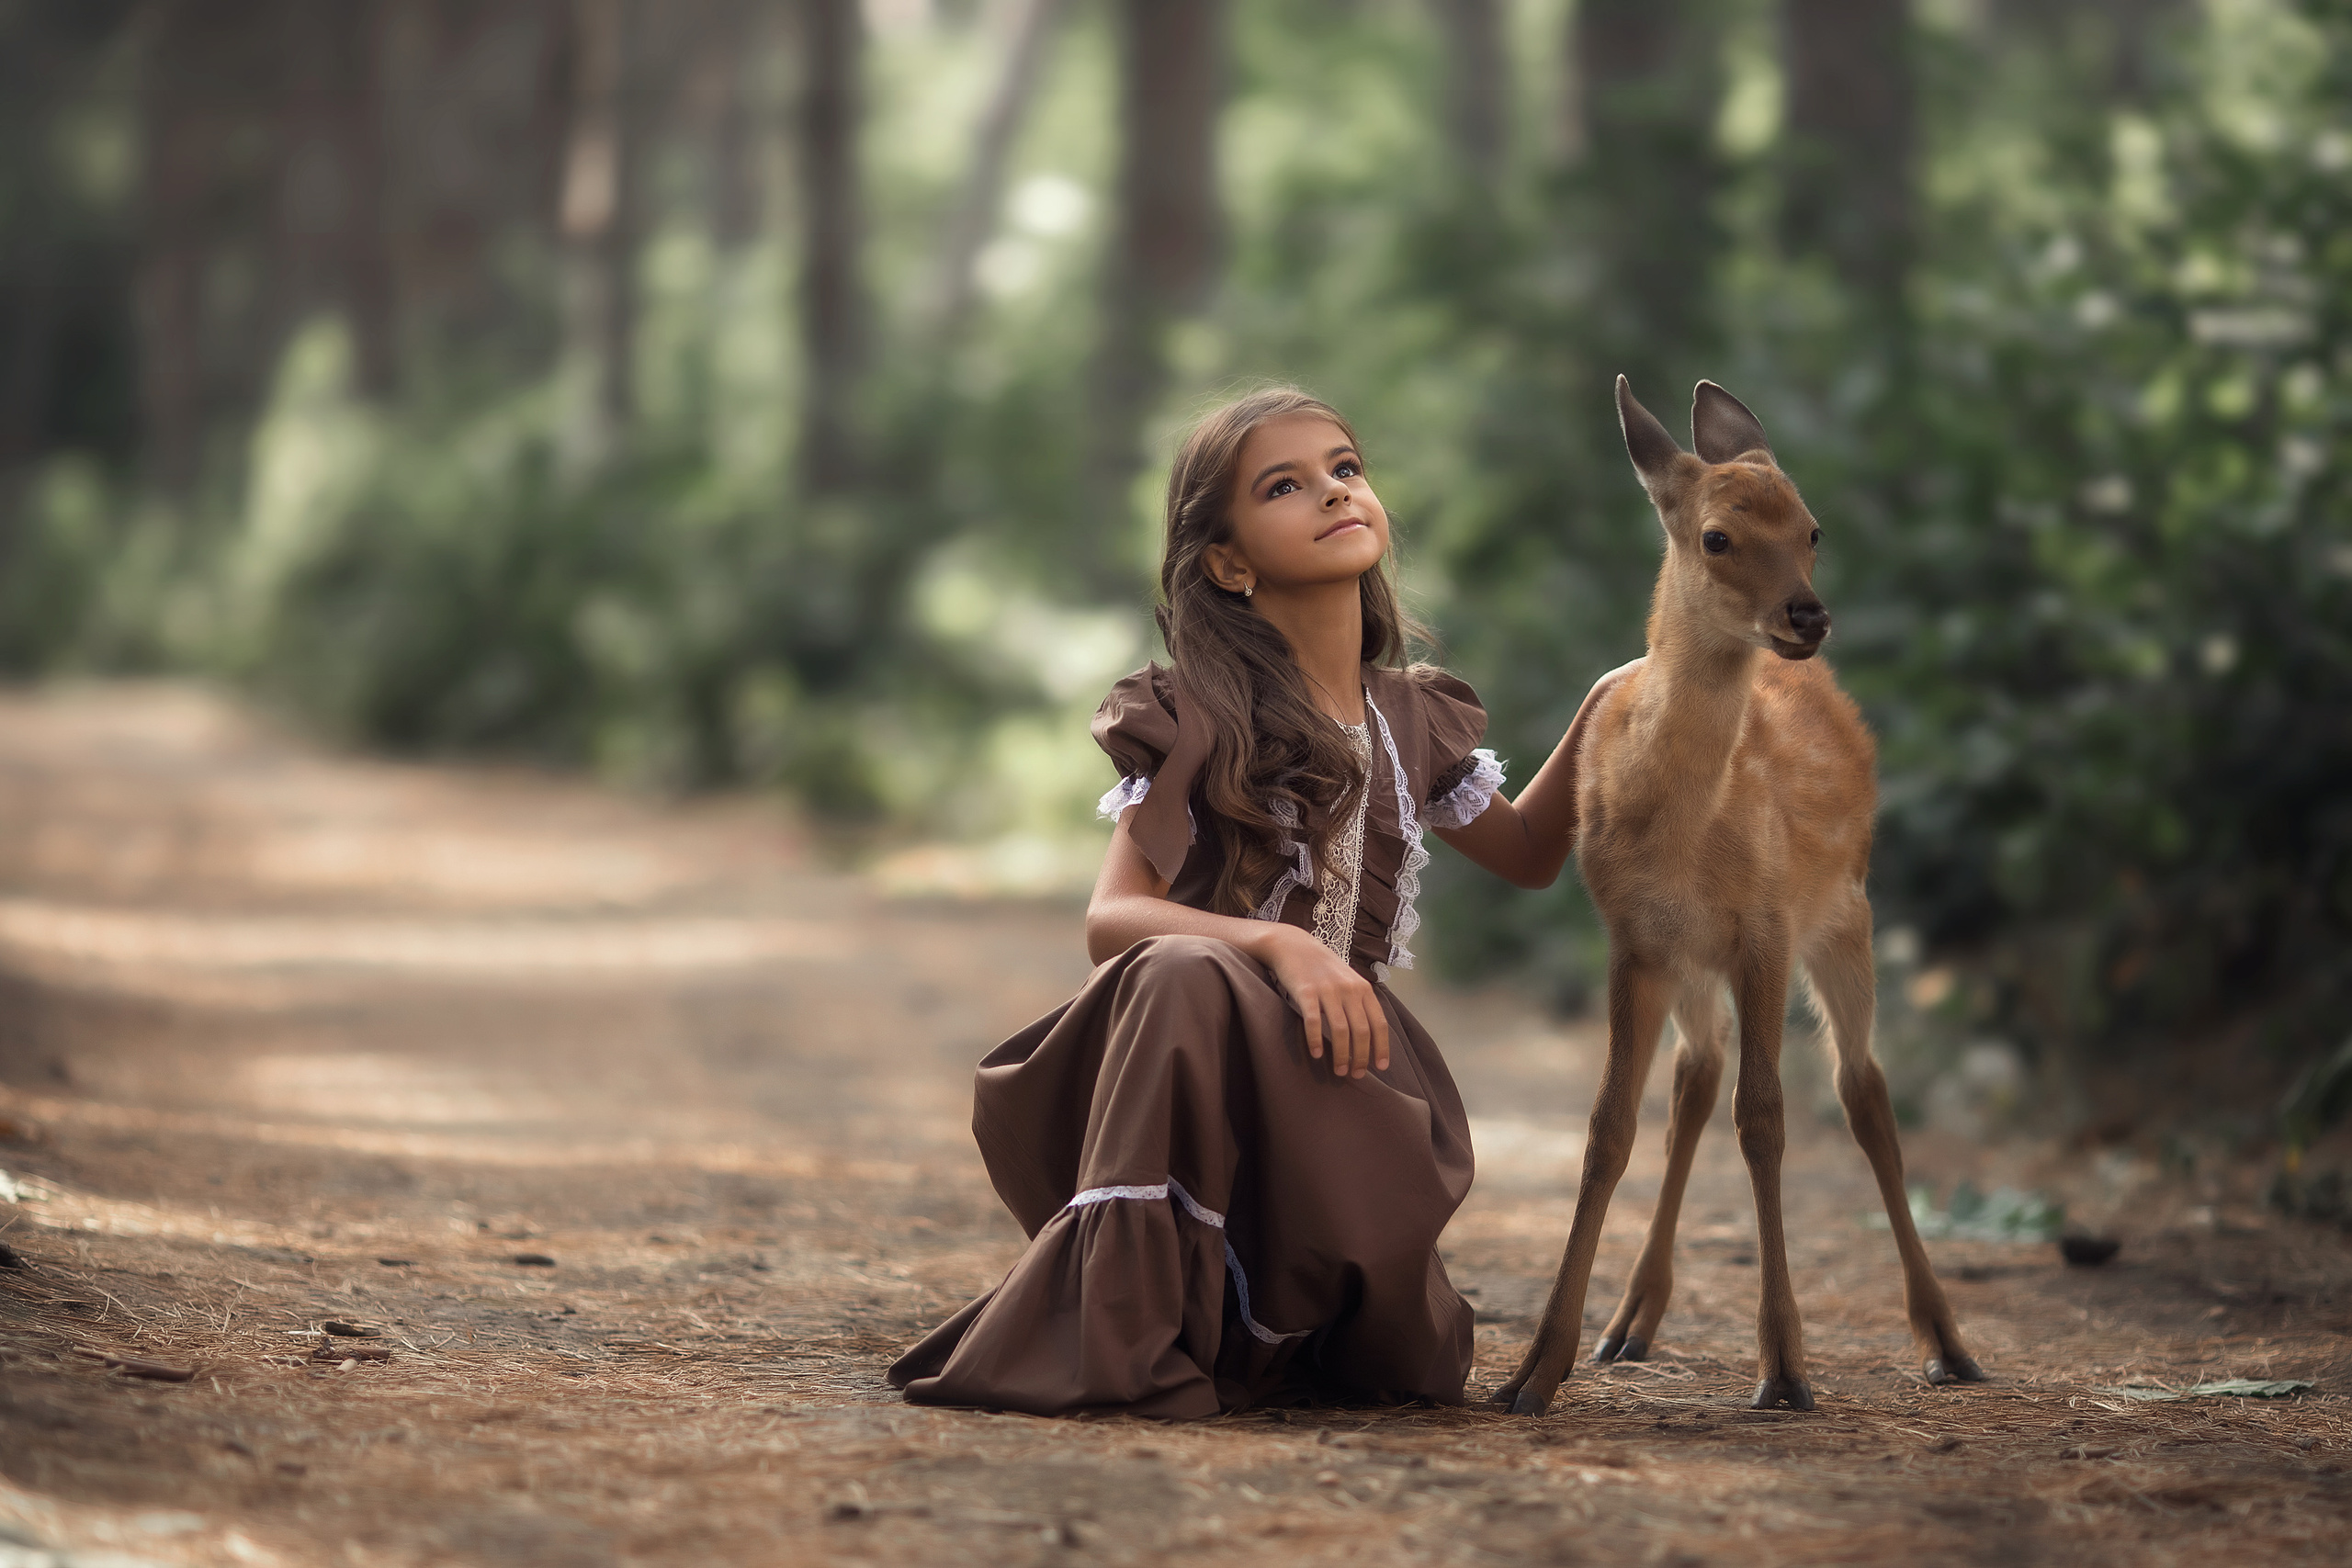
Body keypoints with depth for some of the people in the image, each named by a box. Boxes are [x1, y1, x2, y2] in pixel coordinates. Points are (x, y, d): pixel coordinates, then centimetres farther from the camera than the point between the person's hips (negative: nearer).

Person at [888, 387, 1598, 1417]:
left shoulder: (1411, 720, 9)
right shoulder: (1197, 721, -8)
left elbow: (1525, 855, 27)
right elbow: (1113, 920, -17)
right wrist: (1278, 944, -33)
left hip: (1335, 1065, 5)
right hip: (1200, 1061, -5)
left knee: (1398, 1356, -18)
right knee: (1184, 976, -40)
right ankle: (1114, 1332, -30)